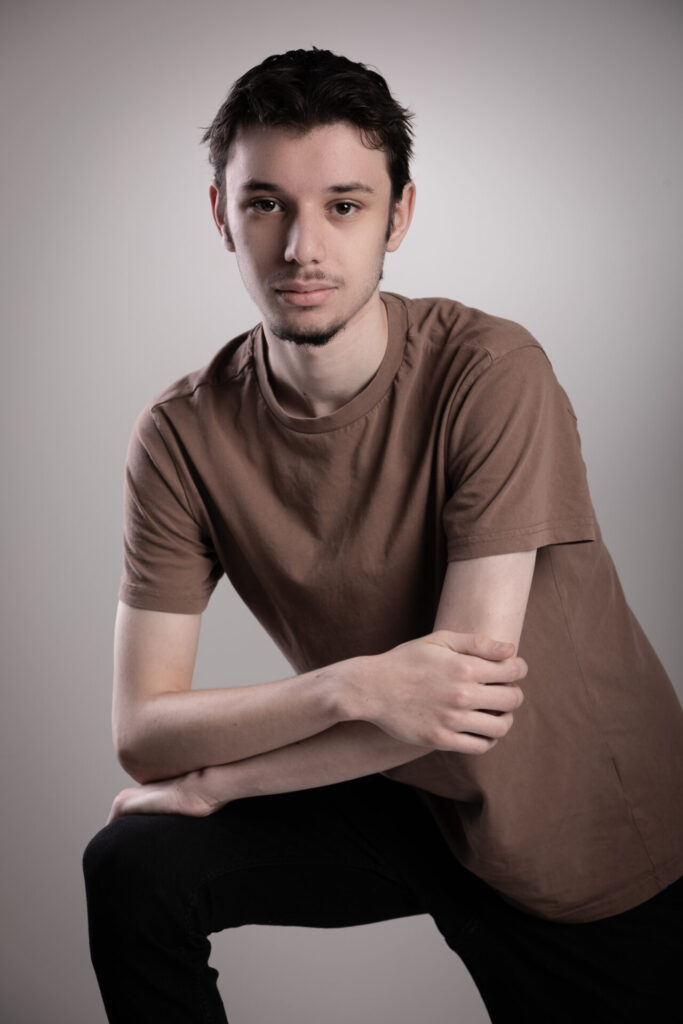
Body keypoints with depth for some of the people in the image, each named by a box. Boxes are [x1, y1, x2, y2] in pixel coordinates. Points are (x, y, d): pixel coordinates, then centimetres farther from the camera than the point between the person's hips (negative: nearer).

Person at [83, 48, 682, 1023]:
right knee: (135, 867, -15)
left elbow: (474, 688, -28)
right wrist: (353, 686, -36)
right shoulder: (183, 437, -15)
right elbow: (141, 732, -18)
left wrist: (215, 781, -19)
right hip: (403, 799, 2)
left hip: (595, 842, -2)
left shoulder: (492, 371, -25)